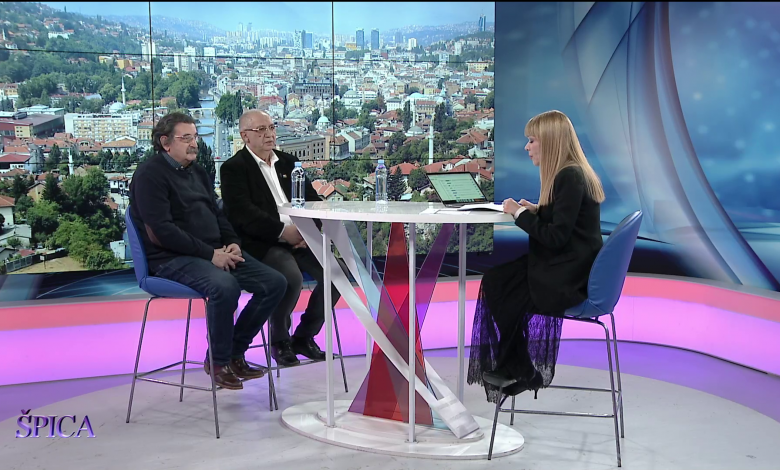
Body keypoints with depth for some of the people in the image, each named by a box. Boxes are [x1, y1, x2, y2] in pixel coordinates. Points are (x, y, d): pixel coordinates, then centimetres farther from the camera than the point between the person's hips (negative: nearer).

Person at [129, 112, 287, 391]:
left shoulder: (196, 171, 19)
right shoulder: (150, 175, -7)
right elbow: (160, 231, -17)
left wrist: (232, 242, 2)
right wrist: (210, 255, -19)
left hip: (215, 252, 8)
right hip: (173, 258, -8)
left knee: (275, 283, -6)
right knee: (225, 286, -36)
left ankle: (235, 352, 6)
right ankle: (217, 360, -12)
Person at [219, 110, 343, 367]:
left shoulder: (288, 162, 19)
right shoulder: (234, 168, 0)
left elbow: (312, 199, 14)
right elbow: (242, 213, -14)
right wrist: (282, 231, -22)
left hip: (300, 238, 6)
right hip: (262, 243, -6)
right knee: (292, 278, -32)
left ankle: (304, 336, 4)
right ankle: (279, 341, -4)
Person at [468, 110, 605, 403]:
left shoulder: (570, 177, -20)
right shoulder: (573, 173, 12)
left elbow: (556, 237, -23)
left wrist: (520, 213, -14)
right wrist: (536, 210, 4)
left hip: (566, 279, -10)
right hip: (570, 270, 10)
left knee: (496, 283, 2)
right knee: (495, 278, 7)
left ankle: (522, 371, 20)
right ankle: (508, 368, 9)